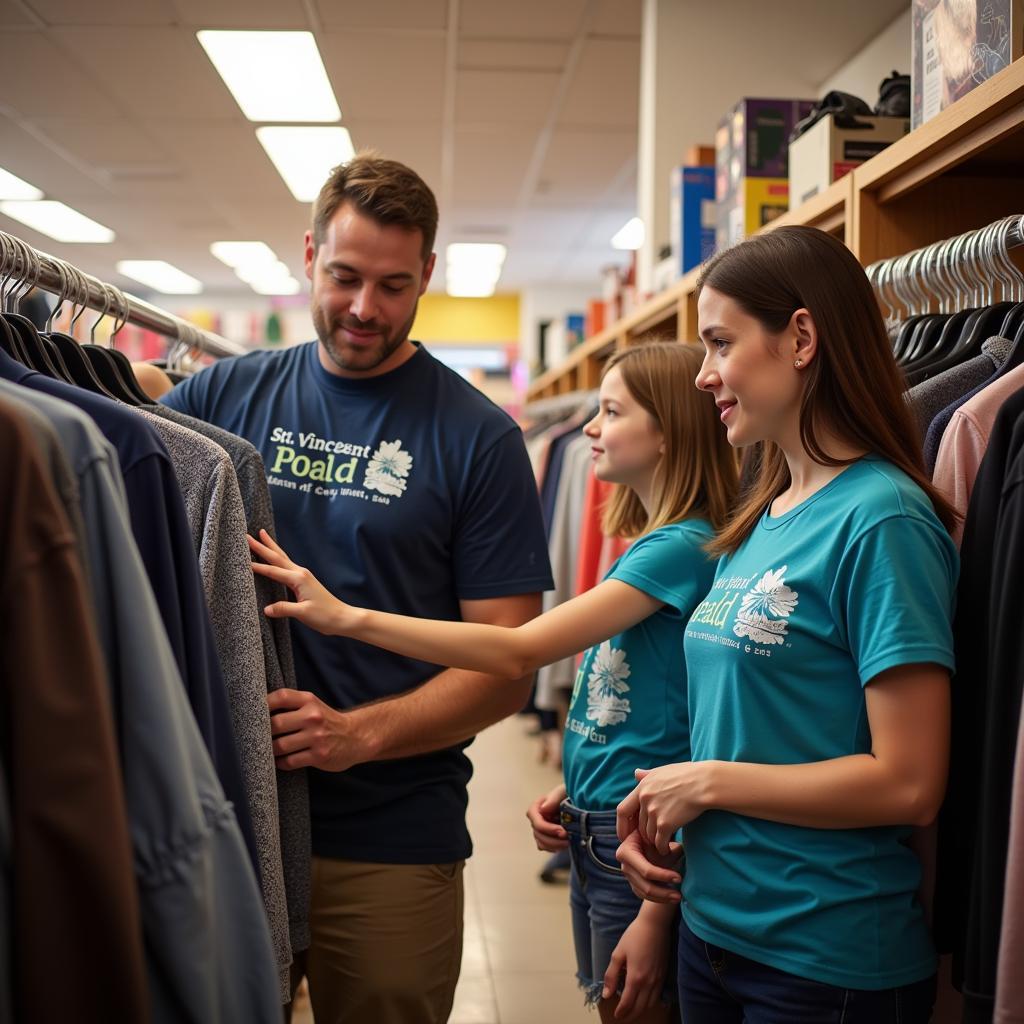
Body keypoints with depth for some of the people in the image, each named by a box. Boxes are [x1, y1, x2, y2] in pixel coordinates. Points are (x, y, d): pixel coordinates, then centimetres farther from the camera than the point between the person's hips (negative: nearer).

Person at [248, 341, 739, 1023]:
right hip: (592, 833, 9)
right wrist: (571, 794, 1)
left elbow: (520, 652, -24)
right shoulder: (646, 543, 11)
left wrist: (346, 617, -25)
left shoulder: (682, 548, -19)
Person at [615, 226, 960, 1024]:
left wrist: (707, 783, -14)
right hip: (714, 928, 7)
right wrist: (661, 810, -2)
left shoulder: (880, 519, -17)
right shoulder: (761, 519, 7)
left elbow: (908, 783, -21)